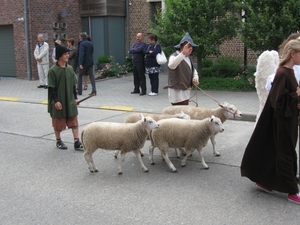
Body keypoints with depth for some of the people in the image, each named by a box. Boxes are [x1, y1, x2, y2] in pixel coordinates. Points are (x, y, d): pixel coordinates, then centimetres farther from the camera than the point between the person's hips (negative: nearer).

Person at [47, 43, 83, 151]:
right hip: (58, 102, -5)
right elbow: (51, 88, -12)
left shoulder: (70, 68, 4)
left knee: (74, 121, 4)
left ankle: (77, 142, 9)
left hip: (70, 101, 5)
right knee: (58, 122, 9)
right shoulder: (53, 70, -13)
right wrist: (55, 101, -17)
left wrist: (75, 97, 9)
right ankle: (58, 141, 26)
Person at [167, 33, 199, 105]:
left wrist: (195, 78, 2)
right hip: (176, 91, -9)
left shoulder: (188, 58, 15)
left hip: (186, 90, 9)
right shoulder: (174, 56, -13)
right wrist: (183, 53, -48)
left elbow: (193, 71, 26)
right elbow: (171, 65, -36)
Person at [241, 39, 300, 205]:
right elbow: (278, 100, -23)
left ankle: (263, 180, 28)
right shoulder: (283, 73, -20)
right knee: (286, 154, 0)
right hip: (283, 121, -9)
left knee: (276, 151, 16)